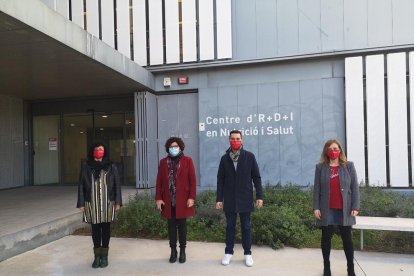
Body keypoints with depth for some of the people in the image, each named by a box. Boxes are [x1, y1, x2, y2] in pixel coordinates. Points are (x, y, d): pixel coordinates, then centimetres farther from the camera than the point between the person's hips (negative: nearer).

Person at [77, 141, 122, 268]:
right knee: (95, 229, 9)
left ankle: (104, 256, 20)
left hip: (107, 203, 0)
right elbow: (81, 185, 2)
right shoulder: (86, 166, 1)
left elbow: (117, 185, 1)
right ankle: (97, 256, 21)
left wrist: (118, 202, -4)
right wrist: (81, 203, -2)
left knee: (106, 228, 8)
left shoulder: (111, 167, 0)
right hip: (91, 203, 1)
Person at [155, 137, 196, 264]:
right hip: (168, 200, 2)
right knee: (171, 225, 8)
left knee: (182, 225, 7)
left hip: (182, 199, -2)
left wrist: (191, 197, -10)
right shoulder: (163, 162, 7)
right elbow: (159, 181, 6)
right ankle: (173, 250, 20)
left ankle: (182, 251, 19)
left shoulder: (187, 160, 0)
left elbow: (192, 180, -3)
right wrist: (158, 198, -1)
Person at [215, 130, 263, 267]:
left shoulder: (249, 156, -1)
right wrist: (219, 199, -1)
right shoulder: (224, 158, 3)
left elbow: (256, 177, 0)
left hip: (245, 198, -1)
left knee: (246, 227, 9)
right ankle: (228, 252, 22)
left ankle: (248, 253, 21)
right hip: (229, 199, 1)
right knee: (230, 226, 11)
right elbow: (220, 179, 3)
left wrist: (259, 196, -6)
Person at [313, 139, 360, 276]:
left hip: (344, 209, 0)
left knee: (347, 238, 9)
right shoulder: (320, 167, 3)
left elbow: (355, 187, 2)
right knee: (326, 238, 7)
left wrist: (355, 206, -5)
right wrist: (316, 207, -5)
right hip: (327, 210, 0)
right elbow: (317, 188, 1)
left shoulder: (349, 166, 3)